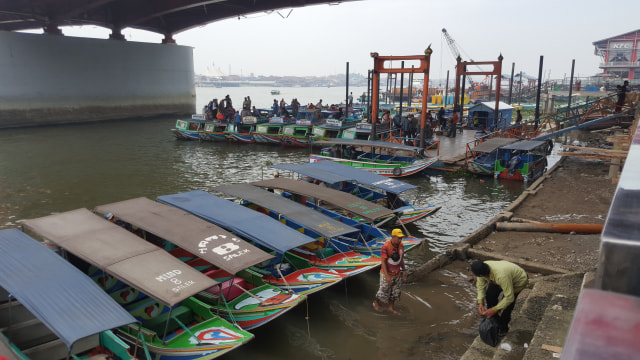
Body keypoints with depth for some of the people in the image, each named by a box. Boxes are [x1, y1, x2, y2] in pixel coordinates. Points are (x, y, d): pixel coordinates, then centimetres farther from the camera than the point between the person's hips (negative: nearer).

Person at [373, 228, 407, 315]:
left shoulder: (401, 245, -5)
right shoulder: (386, 247, -26)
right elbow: (383, 262, -24)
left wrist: (404, 270, 11)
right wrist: (387, 276, -27)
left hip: (397, 274, 6)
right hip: (386, 274, -6)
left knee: (395, 292, 15)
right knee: (384, 292, 9)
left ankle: (390, 308, 34)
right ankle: (376, 303, 37)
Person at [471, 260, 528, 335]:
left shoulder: (501, 275, -46)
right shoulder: (482, 269, -28)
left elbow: (509, 297, -36)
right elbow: (481, 286, -10)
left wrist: (494, 310, -32)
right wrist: (480, 303, -20)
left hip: (519, 280, -6)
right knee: (490, 294, -7)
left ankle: (502, 329, 14)